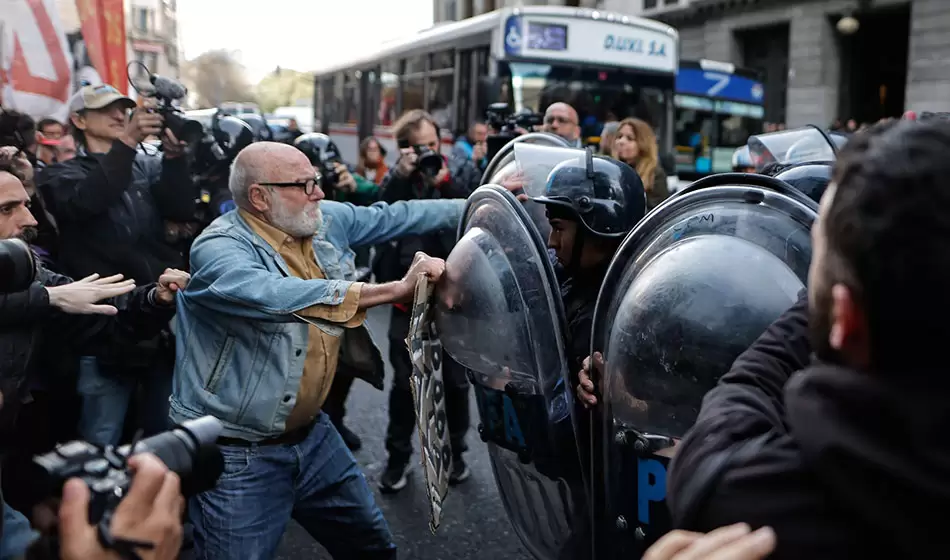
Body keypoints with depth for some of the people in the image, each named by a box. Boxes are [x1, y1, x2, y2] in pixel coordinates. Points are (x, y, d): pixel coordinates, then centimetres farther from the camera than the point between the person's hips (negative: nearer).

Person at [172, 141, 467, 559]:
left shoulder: (326, 221, 0)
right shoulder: (219, 248, -22)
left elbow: (393, 216, 10)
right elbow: (279, 297, -40)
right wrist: (397, 289, -42)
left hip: (311, 434, 7)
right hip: (238, 453, -7)